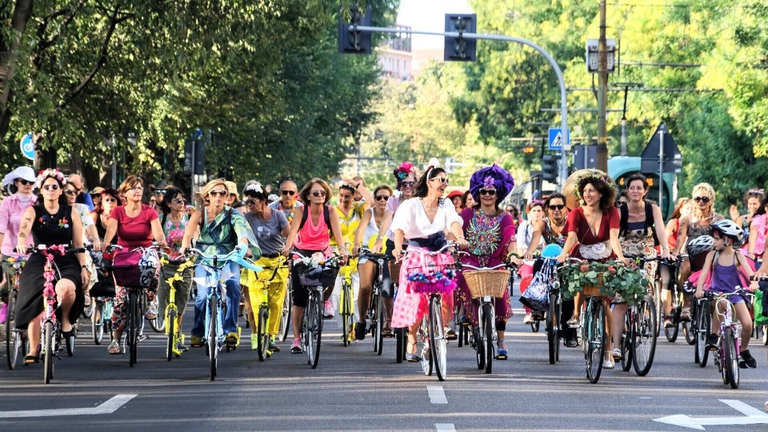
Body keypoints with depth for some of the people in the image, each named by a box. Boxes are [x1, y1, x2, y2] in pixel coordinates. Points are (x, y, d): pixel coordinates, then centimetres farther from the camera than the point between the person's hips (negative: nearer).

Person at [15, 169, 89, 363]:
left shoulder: (71, 213, 7)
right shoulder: (33, 211, 3)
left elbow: (78, 244, 8)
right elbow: (24, 228, -18)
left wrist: (84, 267, 0)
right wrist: (21, 243, -40)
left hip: (66, 263, -1)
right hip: (39, 262, 1)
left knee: (66, 288, -34)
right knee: (36, 306, -10)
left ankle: (66, 320, -5)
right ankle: (33, 351, 4)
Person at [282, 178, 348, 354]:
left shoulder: (330, 212, -9)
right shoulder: (301, 211, -12)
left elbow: (337, 232, -21)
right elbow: (293, 230, -25)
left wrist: (342, 249, -39)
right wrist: (287, 248, -44)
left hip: (322, 254, 1)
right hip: (302, 254, -1)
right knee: (299, 299, -6)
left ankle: (324, 300, 9)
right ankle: (296, 339, -1)